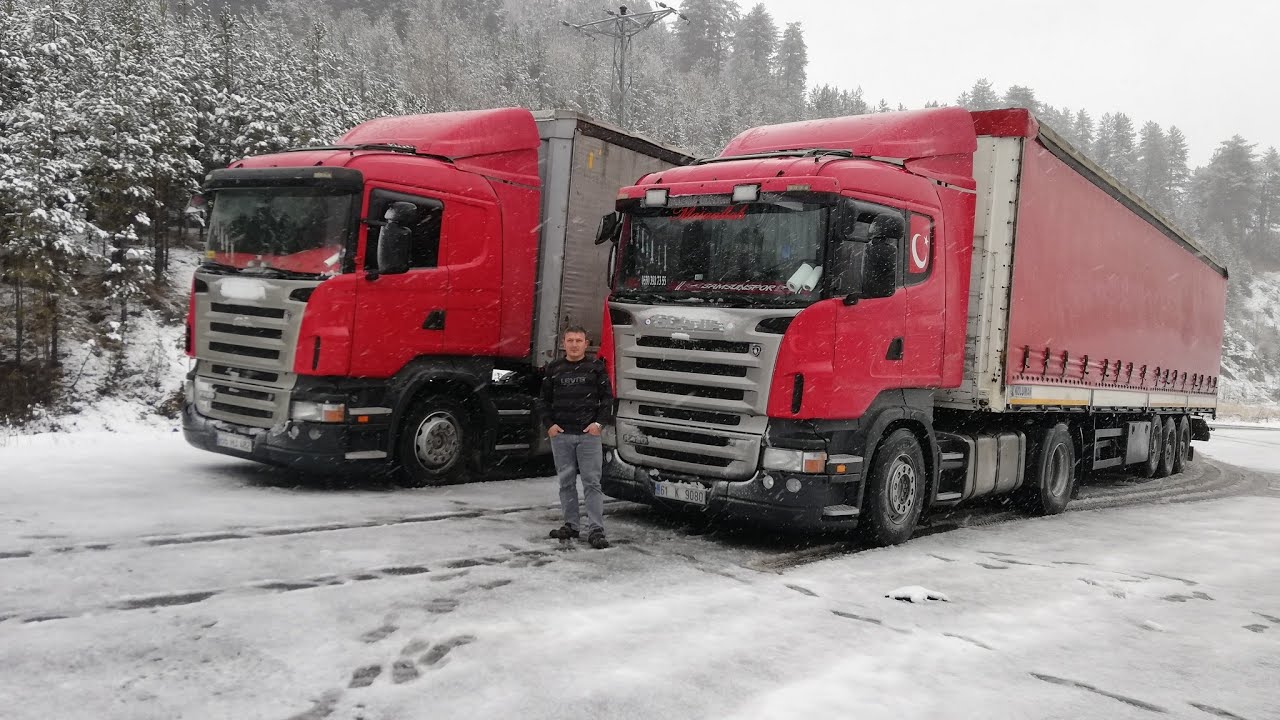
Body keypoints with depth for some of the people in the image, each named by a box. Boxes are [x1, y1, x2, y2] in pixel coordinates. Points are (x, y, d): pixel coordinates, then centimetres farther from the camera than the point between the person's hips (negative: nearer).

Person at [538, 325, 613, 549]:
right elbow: (545, 400, 13)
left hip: (589, 434, -2)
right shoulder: (554, 368, 9)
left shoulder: (596, 367, 4)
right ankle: (571, 525, 19)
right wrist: (549, 424, -1)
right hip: (560, 434, 3)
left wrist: (599, 423, -6)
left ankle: (596, 530, -4)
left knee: (592, 482, -4)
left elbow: (607, 398, 5)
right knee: (566, 481, 8)